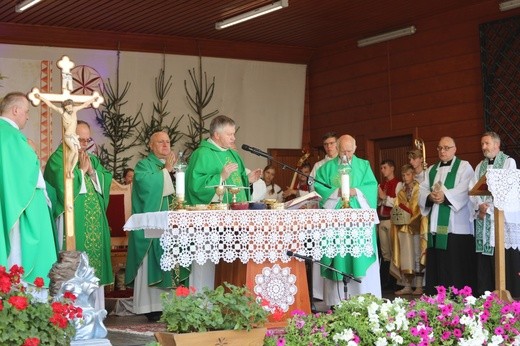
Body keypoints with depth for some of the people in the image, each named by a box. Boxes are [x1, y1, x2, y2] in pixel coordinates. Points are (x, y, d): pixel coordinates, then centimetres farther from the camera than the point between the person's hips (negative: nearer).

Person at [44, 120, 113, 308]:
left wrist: (92, 172, -4)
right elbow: (64, 187, -15)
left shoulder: (93, 160, 19)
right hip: (72, 222, -7)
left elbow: (106, 182, 11)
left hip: (94, 223, 7)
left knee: (94, 262, 5)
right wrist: (81, 170, -6)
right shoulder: (58, 159, -2)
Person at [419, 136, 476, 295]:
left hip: (457, 224, -5)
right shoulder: (431, 170, 21)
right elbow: (422, 191, 10)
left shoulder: (464, 166, 3)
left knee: (457, 266, -7)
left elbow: (464, 191, -12)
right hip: (436, 224, 5)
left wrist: (445, 196, -25)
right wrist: (430, 197, -12)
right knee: (436, 265, 4)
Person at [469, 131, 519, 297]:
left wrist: (488, 206, -13)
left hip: (502, 217, -5)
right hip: (483, 217, 5)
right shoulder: (480, 166, 18)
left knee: (504, 257, -9)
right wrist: (479, 205, -10)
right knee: (484, 261, 2)